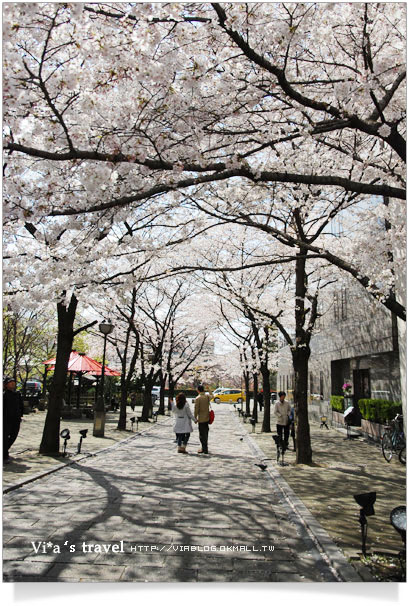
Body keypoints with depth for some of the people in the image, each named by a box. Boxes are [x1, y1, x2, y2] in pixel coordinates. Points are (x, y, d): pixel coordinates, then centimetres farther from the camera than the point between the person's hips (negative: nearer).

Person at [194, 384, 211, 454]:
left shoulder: (197, 398, -17)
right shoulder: (207, 396, 0)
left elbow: (196, 409, -14)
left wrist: (195, 418, -5)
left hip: (201, 419, -6)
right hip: (207, 418, 6)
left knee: (202, 434, 0)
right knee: (205, 433, 18)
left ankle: (205, 449, 3)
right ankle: (205, 448, 29)